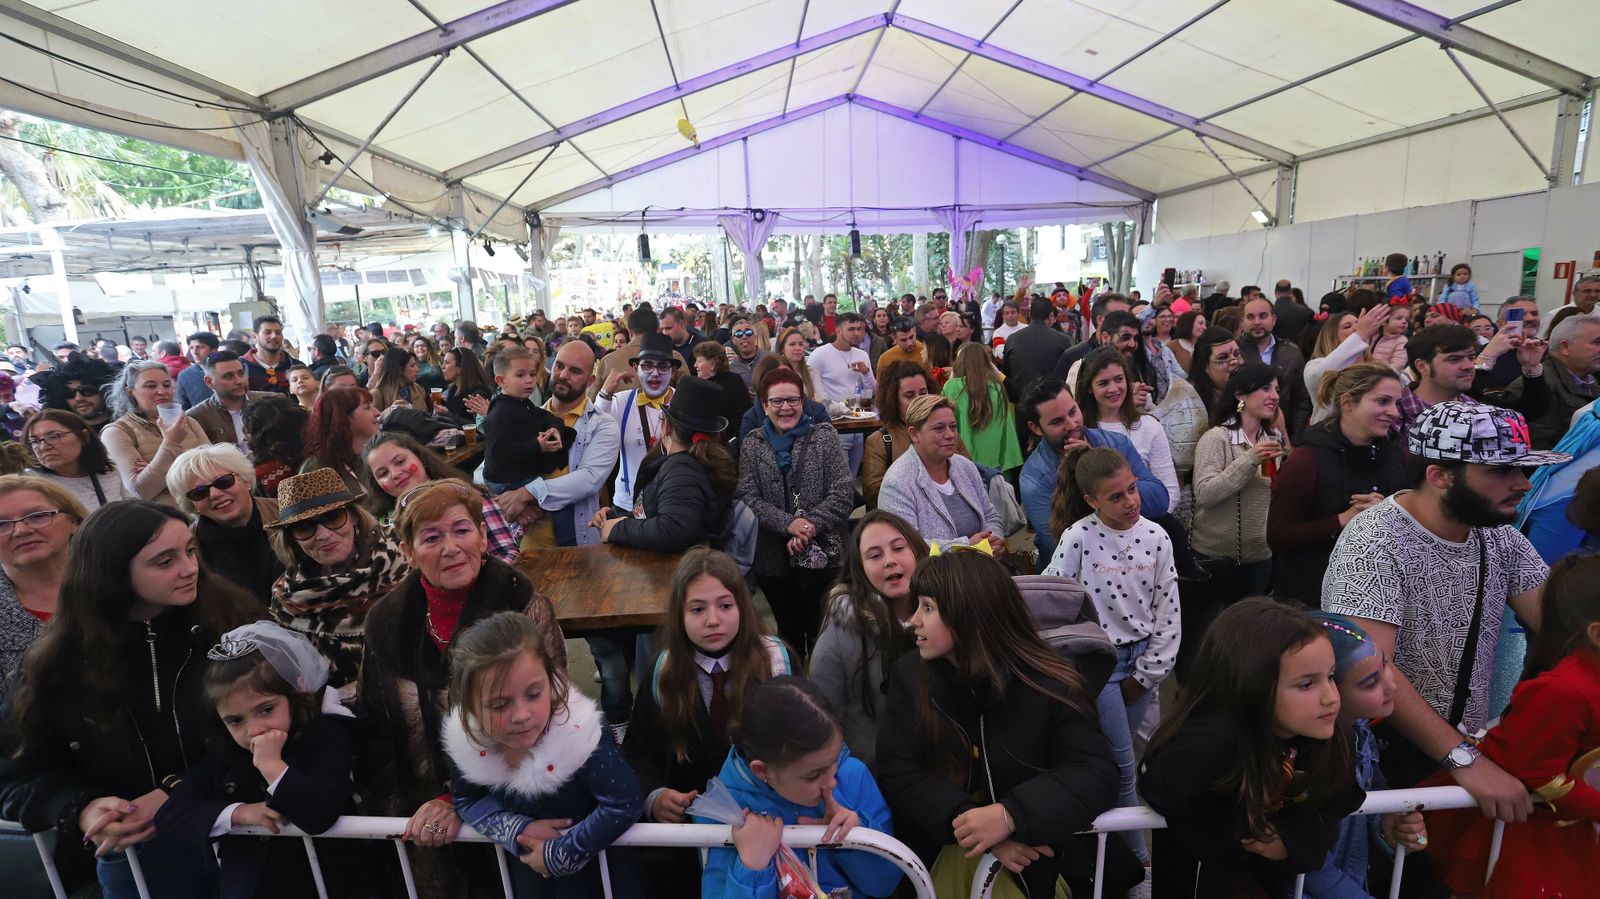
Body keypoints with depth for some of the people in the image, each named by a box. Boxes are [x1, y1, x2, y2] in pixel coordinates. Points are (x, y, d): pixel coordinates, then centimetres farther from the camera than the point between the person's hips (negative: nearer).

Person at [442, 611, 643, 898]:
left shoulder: (579, 732, -35)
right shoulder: (465, 740, -20)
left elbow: (625, 804, -31)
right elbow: (466, 800, -2)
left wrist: (559, 854, -24)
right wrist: (519, 830, -18)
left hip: (594, 865, -4)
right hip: (525, 867, 4)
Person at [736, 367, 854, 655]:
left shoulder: (825, 436, 1)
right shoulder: (751, 444, 6)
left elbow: (843, 494, -6)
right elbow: (747, 497, -3)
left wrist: (809, 527, -16)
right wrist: (788, 524, -17)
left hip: (823, 554, -2)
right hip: (774, 559, 2)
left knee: (822, 636, 4)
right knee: (788, 633, 16)